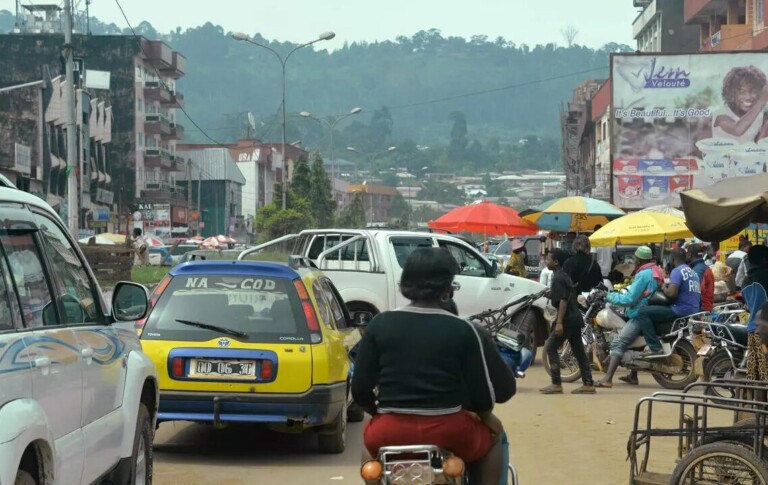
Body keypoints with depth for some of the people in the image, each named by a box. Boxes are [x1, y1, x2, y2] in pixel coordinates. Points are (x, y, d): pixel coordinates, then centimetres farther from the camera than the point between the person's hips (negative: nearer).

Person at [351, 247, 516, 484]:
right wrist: (484, 415, 18)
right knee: (492, 437, 30)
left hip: (390, 433, 2)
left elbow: (361, 391, 0)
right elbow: (503, 388, -3)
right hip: (448, 432, -2)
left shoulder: (379, 325, 0)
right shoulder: (464, 331, -4)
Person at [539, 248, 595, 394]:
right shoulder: (565, 275, 16)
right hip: (575, 318, 10)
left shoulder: (558, 278, -13)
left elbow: (563, 300, -21)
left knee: (551, 348, -5)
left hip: (567, 319, -10)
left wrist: (559, 322, -25)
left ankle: (556, 384, -7)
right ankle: (588, 384, 8)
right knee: (578, 351, 9)